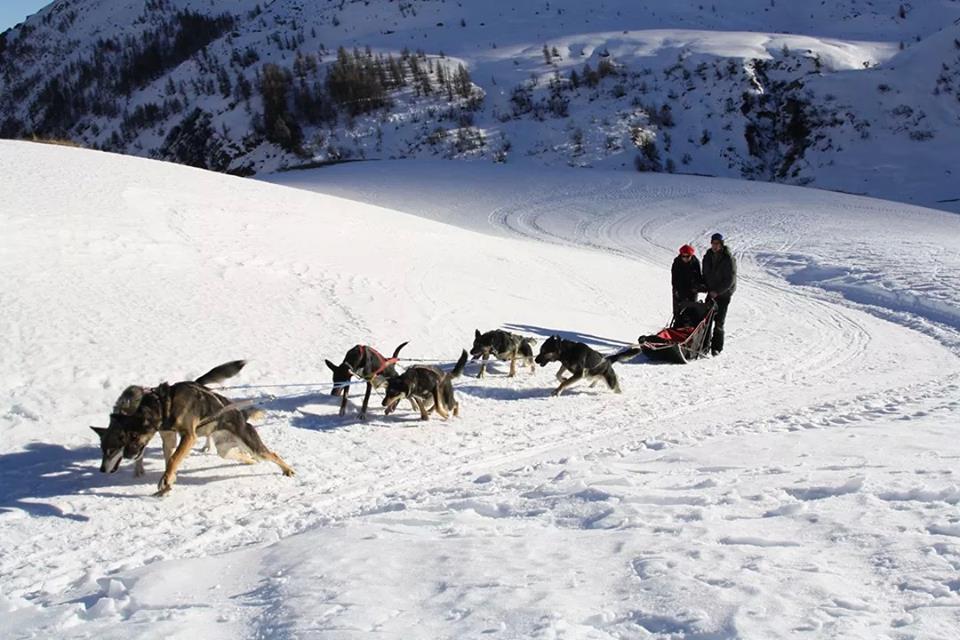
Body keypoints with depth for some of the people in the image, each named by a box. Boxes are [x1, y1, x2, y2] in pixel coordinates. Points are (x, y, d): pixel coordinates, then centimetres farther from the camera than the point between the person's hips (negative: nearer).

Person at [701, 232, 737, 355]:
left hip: (724, 294, -5)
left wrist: (717, 291, -19)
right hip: (711, 292, 5)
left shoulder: (729, 259, -13)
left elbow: (730, 280, -15)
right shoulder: (708, 257, 6)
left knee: (719, 322, -5)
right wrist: (705, 287, -1)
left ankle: (717, 347, 0)